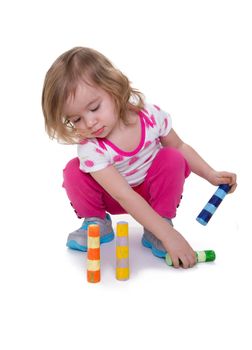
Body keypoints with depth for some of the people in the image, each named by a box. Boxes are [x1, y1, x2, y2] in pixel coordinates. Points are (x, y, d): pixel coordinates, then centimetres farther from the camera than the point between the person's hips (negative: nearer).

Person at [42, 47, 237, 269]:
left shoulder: (151, 116, -25)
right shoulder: (90, 149, -32)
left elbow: (180, 147, -3)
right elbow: (125, 197, -38)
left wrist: (211, 175, -11)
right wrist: (168, 235, -44)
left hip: (152, 191, 2)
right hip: (114, 200, -1)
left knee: (172, 159, -27)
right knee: (74, 171, -26)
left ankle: (160, 223, -13)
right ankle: (96, 223, -2)